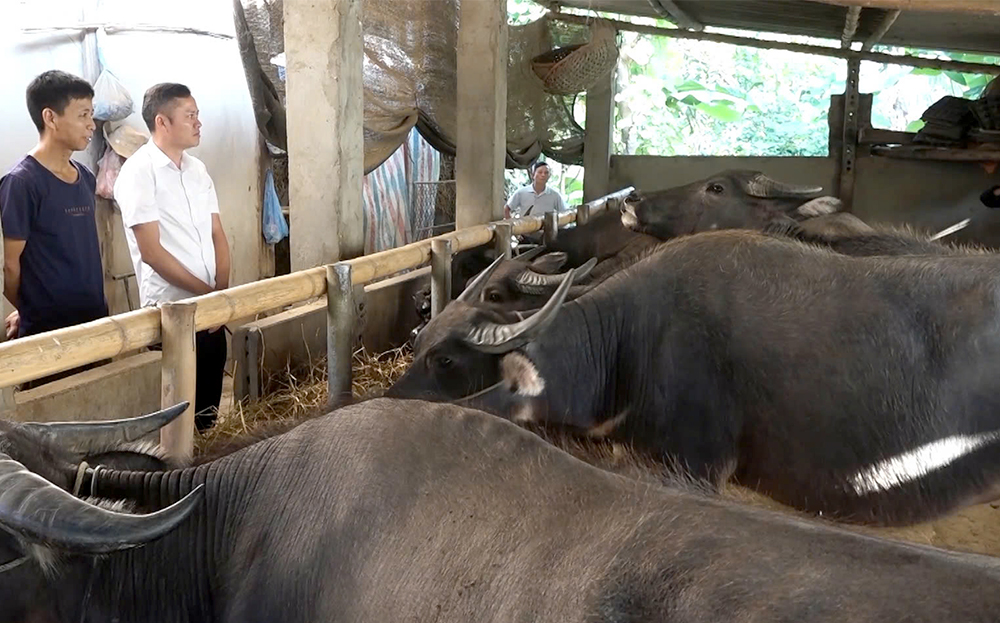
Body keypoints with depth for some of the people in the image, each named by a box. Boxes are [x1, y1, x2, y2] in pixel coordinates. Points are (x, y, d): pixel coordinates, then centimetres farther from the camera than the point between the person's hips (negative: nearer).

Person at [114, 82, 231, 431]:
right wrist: (206, 291, -11)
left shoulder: (197, 169, 11)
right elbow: (151, 252, -14)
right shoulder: (139, 171, -10)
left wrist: (221, 292, -3)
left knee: (210, 399, 12)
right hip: (170, 310, -6)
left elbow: (217, 235, 10)